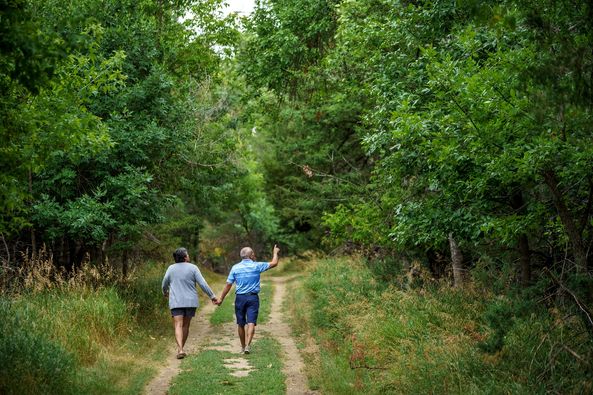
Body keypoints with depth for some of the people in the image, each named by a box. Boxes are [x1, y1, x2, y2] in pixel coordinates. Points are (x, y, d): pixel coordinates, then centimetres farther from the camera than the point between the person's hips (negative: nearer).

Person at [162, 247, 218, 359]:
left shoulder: (171, 268, 2)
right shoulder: (193, 268, -3)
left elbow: (165, 284, 13)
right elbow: (203, 284, -7)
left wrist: (165, 293, 34)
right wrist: (212, 296, 0)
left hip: (176, 302, 0)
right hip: (191, 301, 0)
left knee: (178, 326, -7)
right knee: (186, 325, 14)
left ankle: (180, 349, -23)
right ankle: (180, 348, 22)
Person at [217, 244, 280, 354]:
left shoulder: (235, 268, 1)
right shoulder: (256, 266, -3)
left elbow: (228, 285, 0)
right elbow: (274, 263, 7)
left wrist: (221, 299, 5)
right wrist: (275, 253, 25)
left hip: (240, 298, 2)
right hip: (253, 297, -2)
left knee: (240, 324, 12)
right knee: (251, 323, -6)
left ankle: (243, 346, 22)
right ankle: (247, 345, -22)